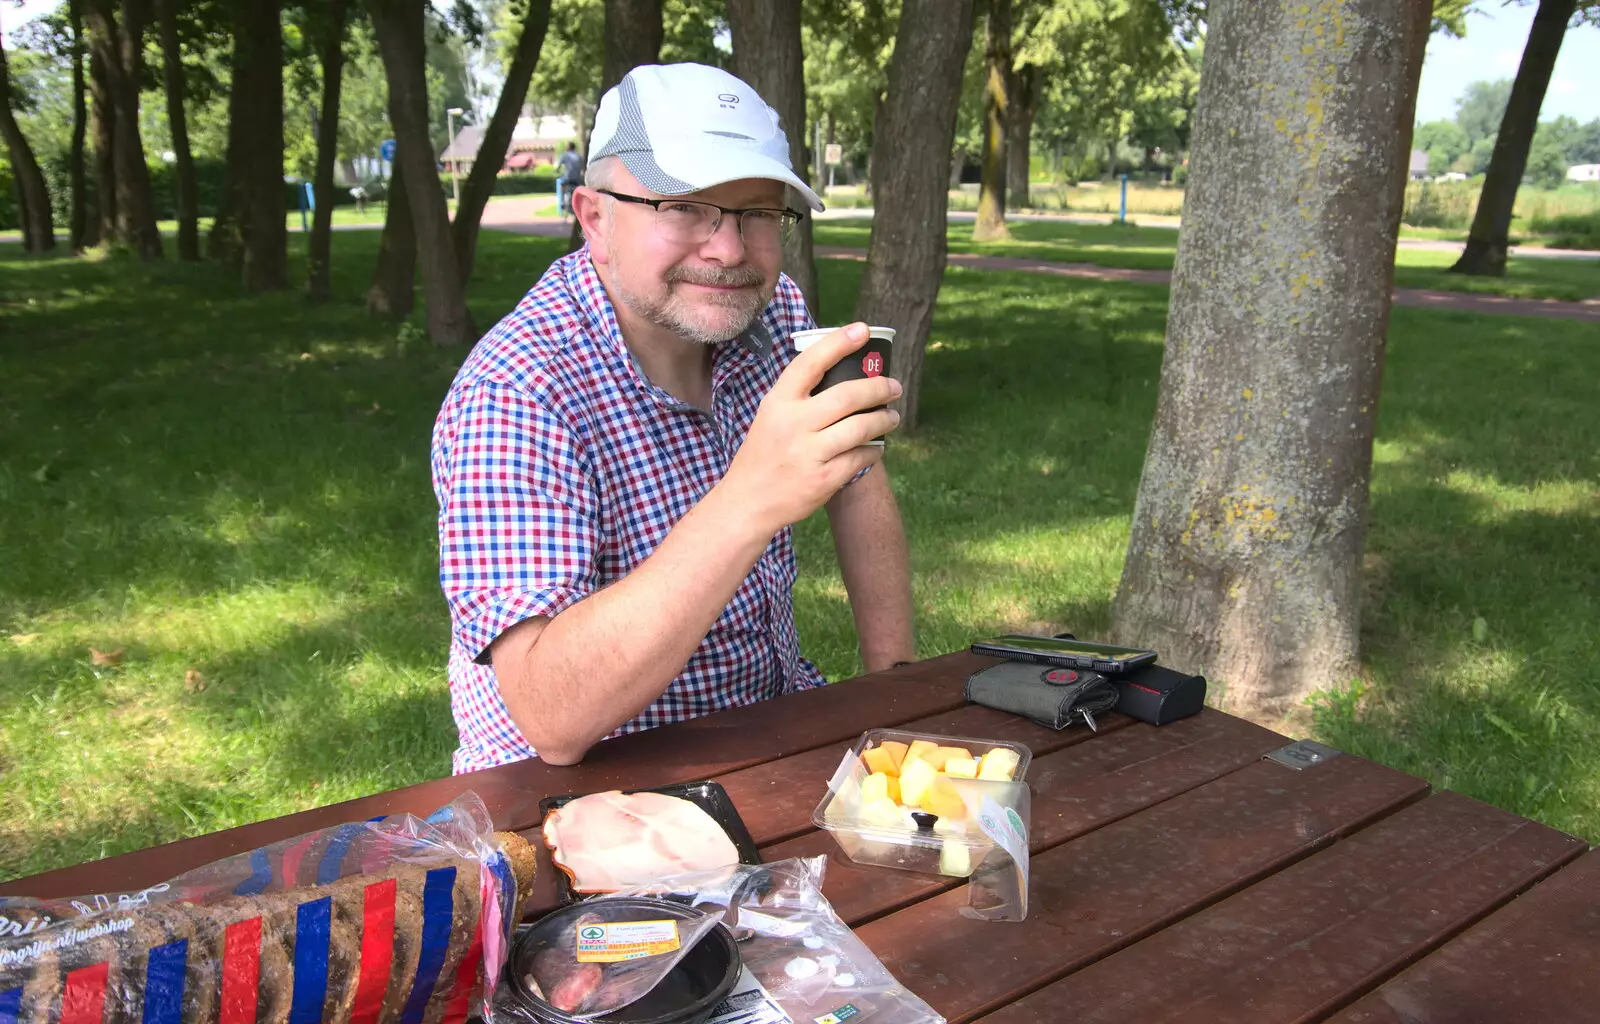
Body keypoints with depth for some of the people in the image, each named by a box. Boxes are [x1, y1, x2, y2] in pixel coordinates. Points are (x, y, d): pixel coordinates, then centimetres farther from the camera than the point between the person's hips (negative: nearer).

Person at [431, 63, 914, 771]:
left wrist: (895, 678, 3)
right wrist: (751, 502, -45)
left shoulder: (770, 310, -4)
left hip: (774, 722, 8)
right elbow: (551, 720, -35)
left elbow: (857, 481, 12)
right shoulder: (512, 396, -25)